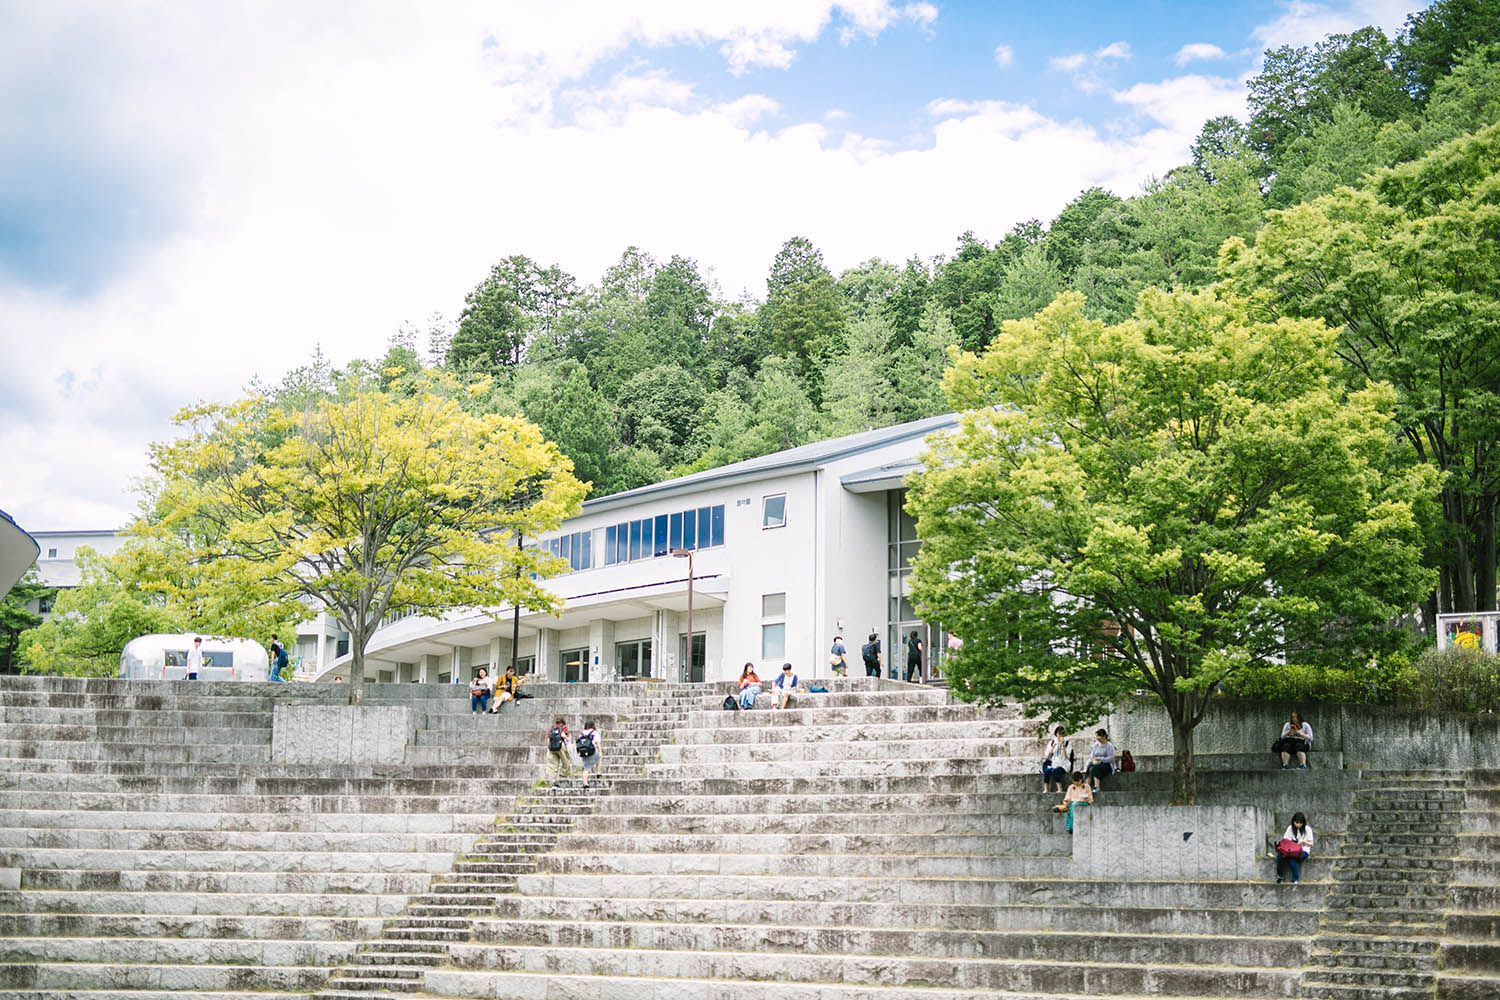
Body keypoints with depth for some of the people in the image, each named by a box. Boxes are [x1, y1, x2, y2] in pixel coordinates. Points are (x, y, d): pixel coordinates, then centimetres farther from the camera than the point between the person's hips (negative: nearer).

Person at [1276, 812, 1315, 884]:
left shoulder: (1307, 829, 2)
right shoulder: (1290, 828, 11)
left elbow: (1311, 844, 3)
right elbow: (1284, 840, 10)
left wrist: (1303, 841, -15)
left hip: (1303, 851, -3)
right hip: (1291, 850, 3)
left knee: (1292, 858, -37)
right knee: (1279, 855, -30)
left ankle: (1295, 879, -23)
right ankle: (1280, 875, -17)